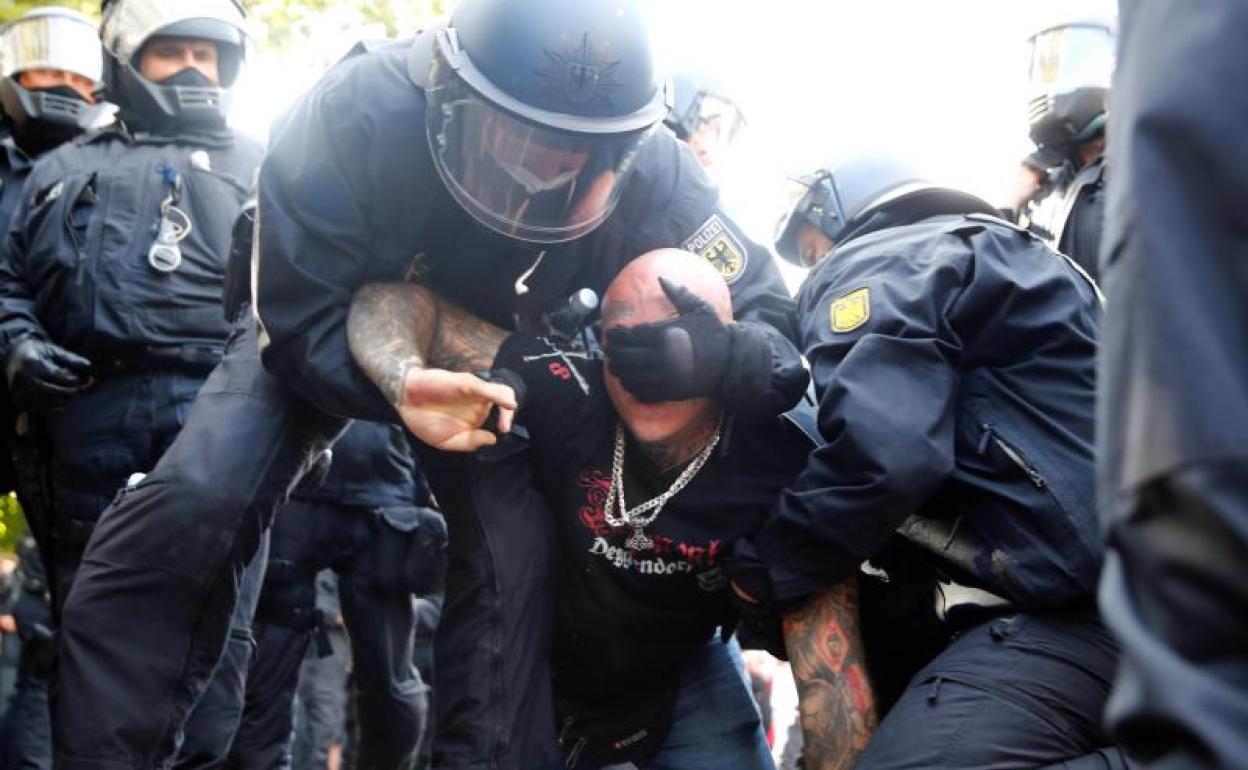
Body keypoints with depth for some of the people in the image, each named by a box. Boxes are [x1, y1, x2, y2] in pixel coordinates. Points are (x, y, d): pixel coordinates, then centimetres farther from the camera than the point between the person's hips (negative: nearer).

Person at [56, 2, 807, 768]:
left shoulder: (650, 177, -31)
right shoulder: (358, 116, -38)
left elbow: (770, 318, -26)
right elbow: (303, 323, -33)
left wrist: (700, 353, -52)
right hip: (330, 331, -2)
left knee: (516, 562, -13)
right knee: (190, 509, -21)